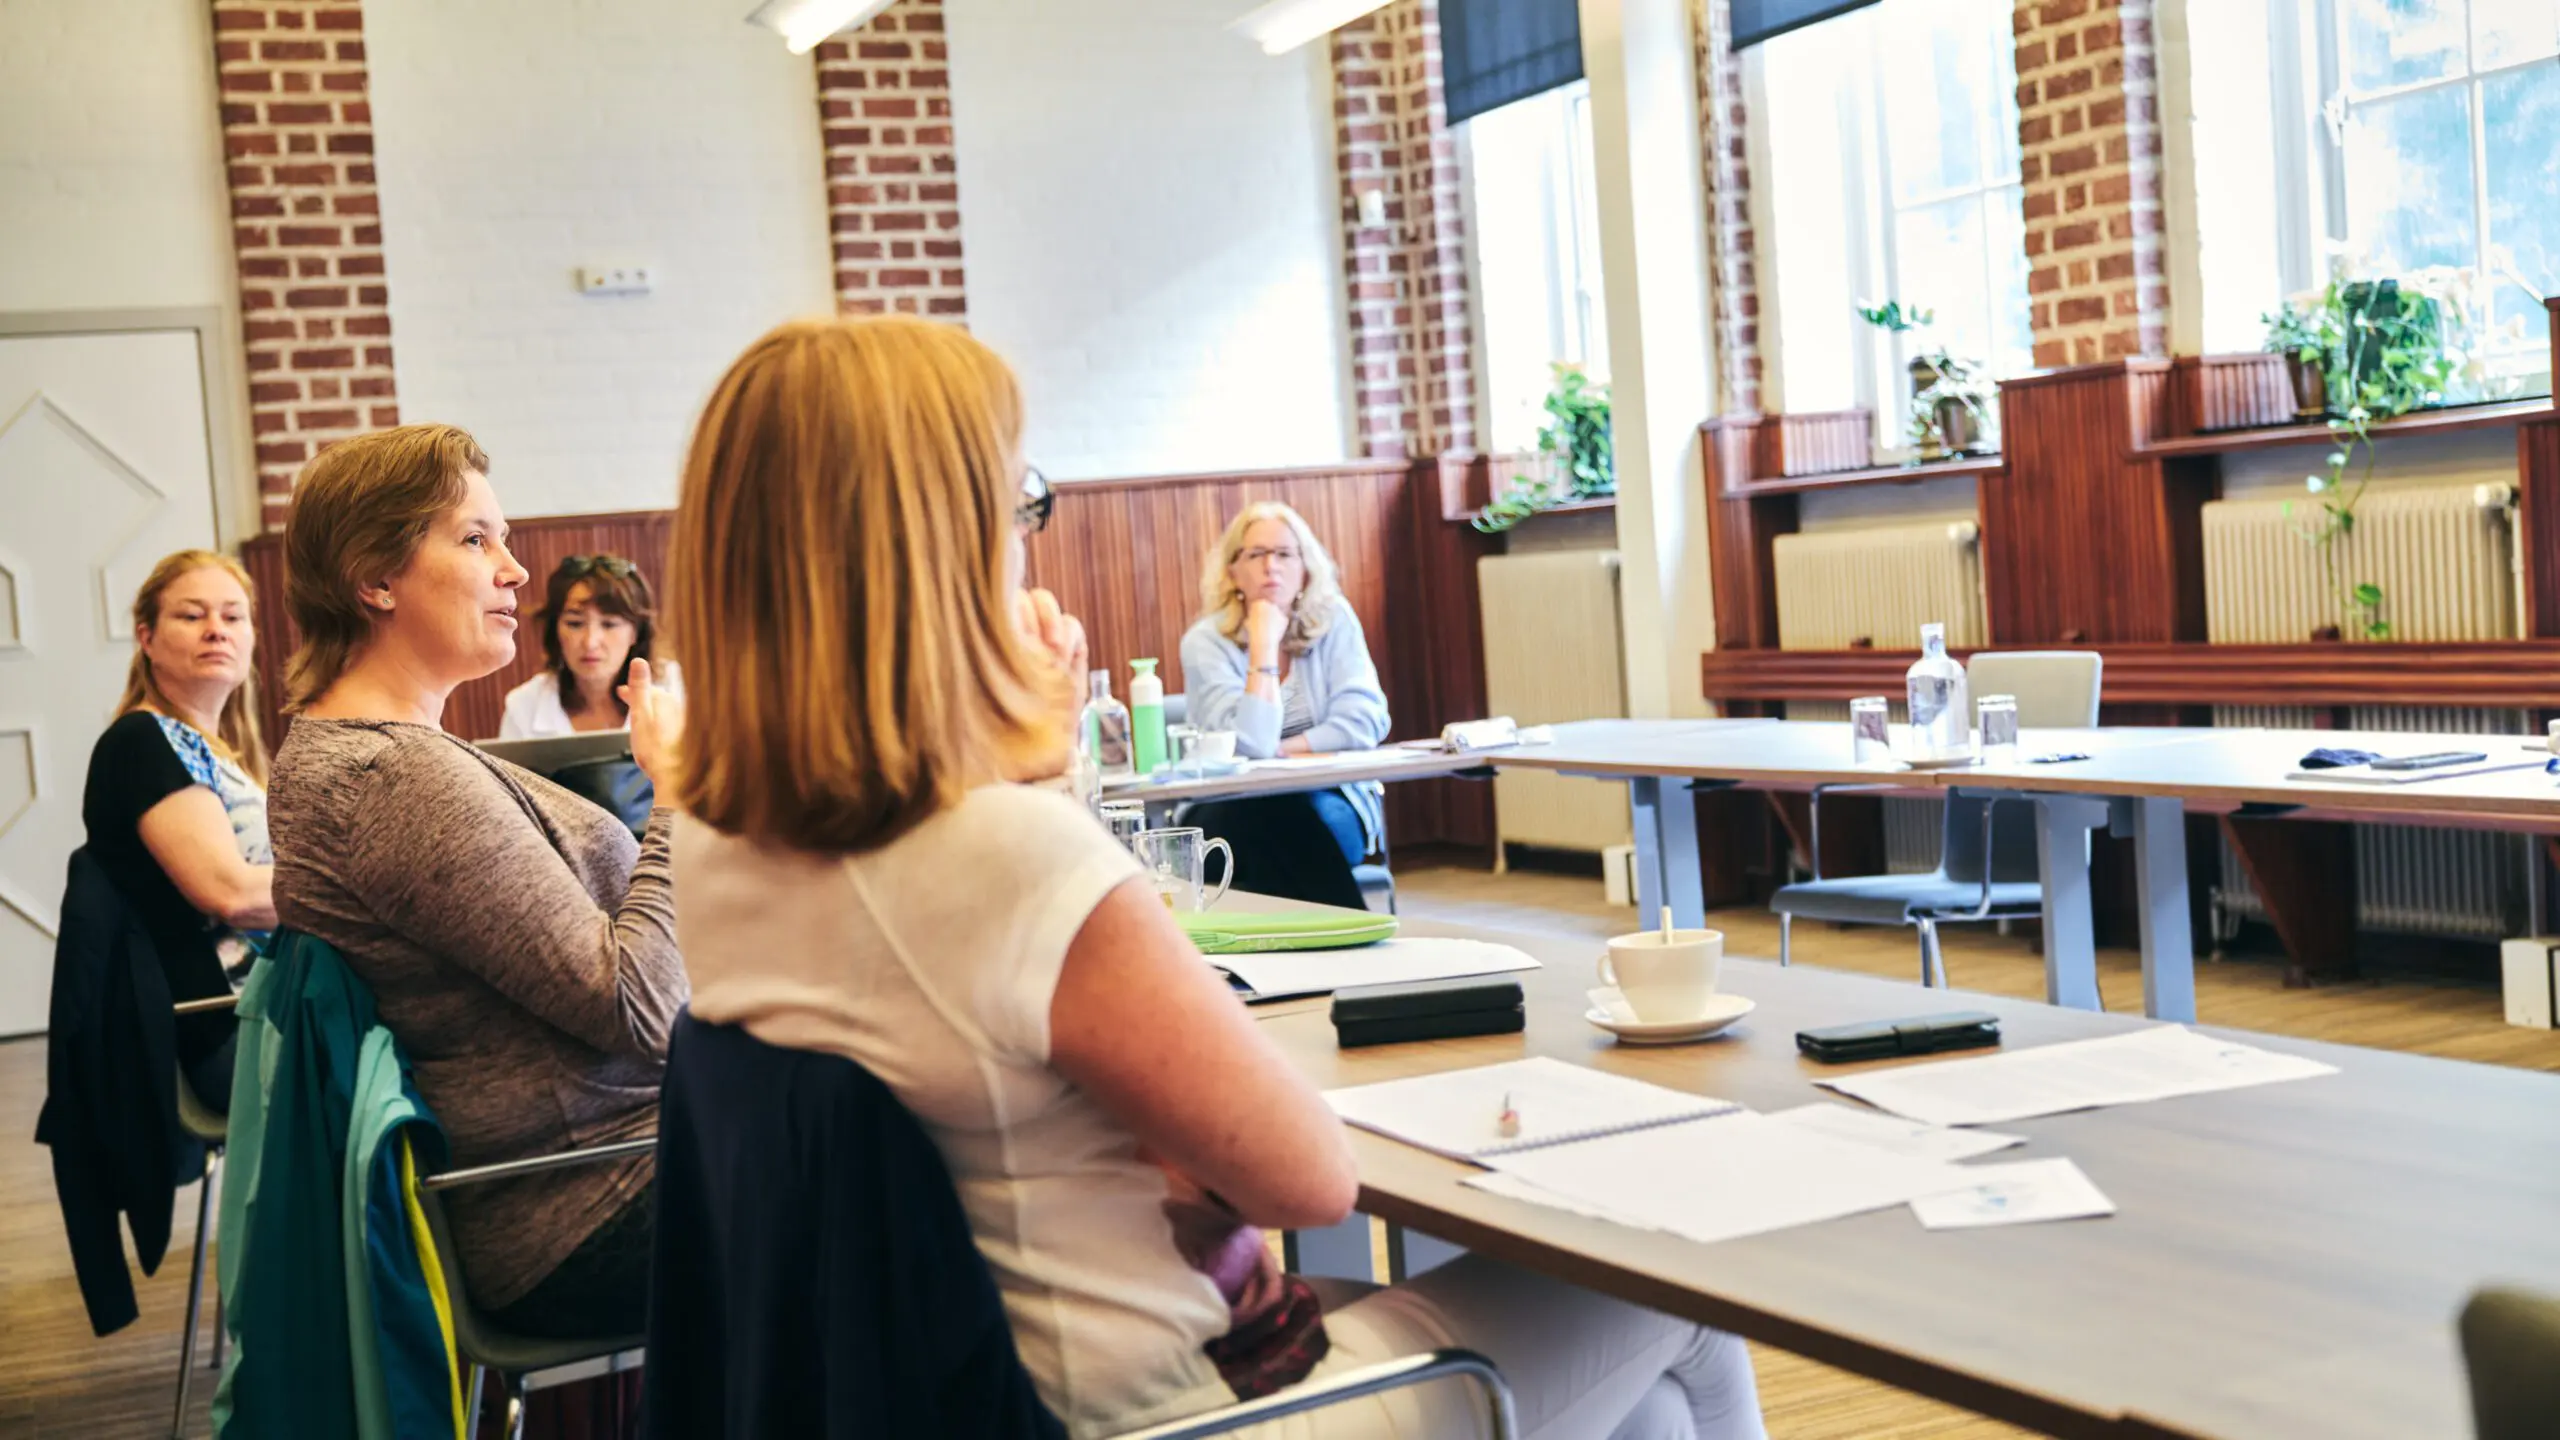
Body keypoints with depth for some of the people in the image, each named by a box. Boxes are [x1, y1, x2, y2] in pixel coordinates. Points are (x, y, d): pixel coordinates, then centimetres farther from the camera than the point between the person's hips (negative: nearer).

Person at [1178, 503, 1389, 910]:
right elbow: (1250, 745, -20)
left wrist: (1277, 751, -15)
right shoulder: (1205, 641, -7)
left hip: (1333, 802, 1)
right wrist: (1263, 645, -19)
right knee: (1273, 817, -34)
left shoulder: (1333, 620, -1)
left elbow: (1363, 722, -11)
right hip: (1236, 813, -1)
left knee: (1300, 817, -32)